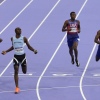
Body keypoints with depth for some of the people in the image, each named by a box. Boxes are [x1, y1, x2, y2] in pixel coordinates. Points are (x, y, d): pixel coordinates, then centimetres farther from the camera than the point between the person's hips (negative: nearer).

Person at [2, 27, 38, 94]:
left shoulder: (24, 38, -4)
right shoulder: (12, 38, 3)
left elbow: (29, 46, 3)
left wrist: (34, 50, -15)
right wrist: (6, 51, 14)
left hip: (22, 56, -1)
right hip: (16, 56, 1)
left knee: (24, 72, 9)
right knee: (16, 71, -9)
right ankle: (17, 87, -6)